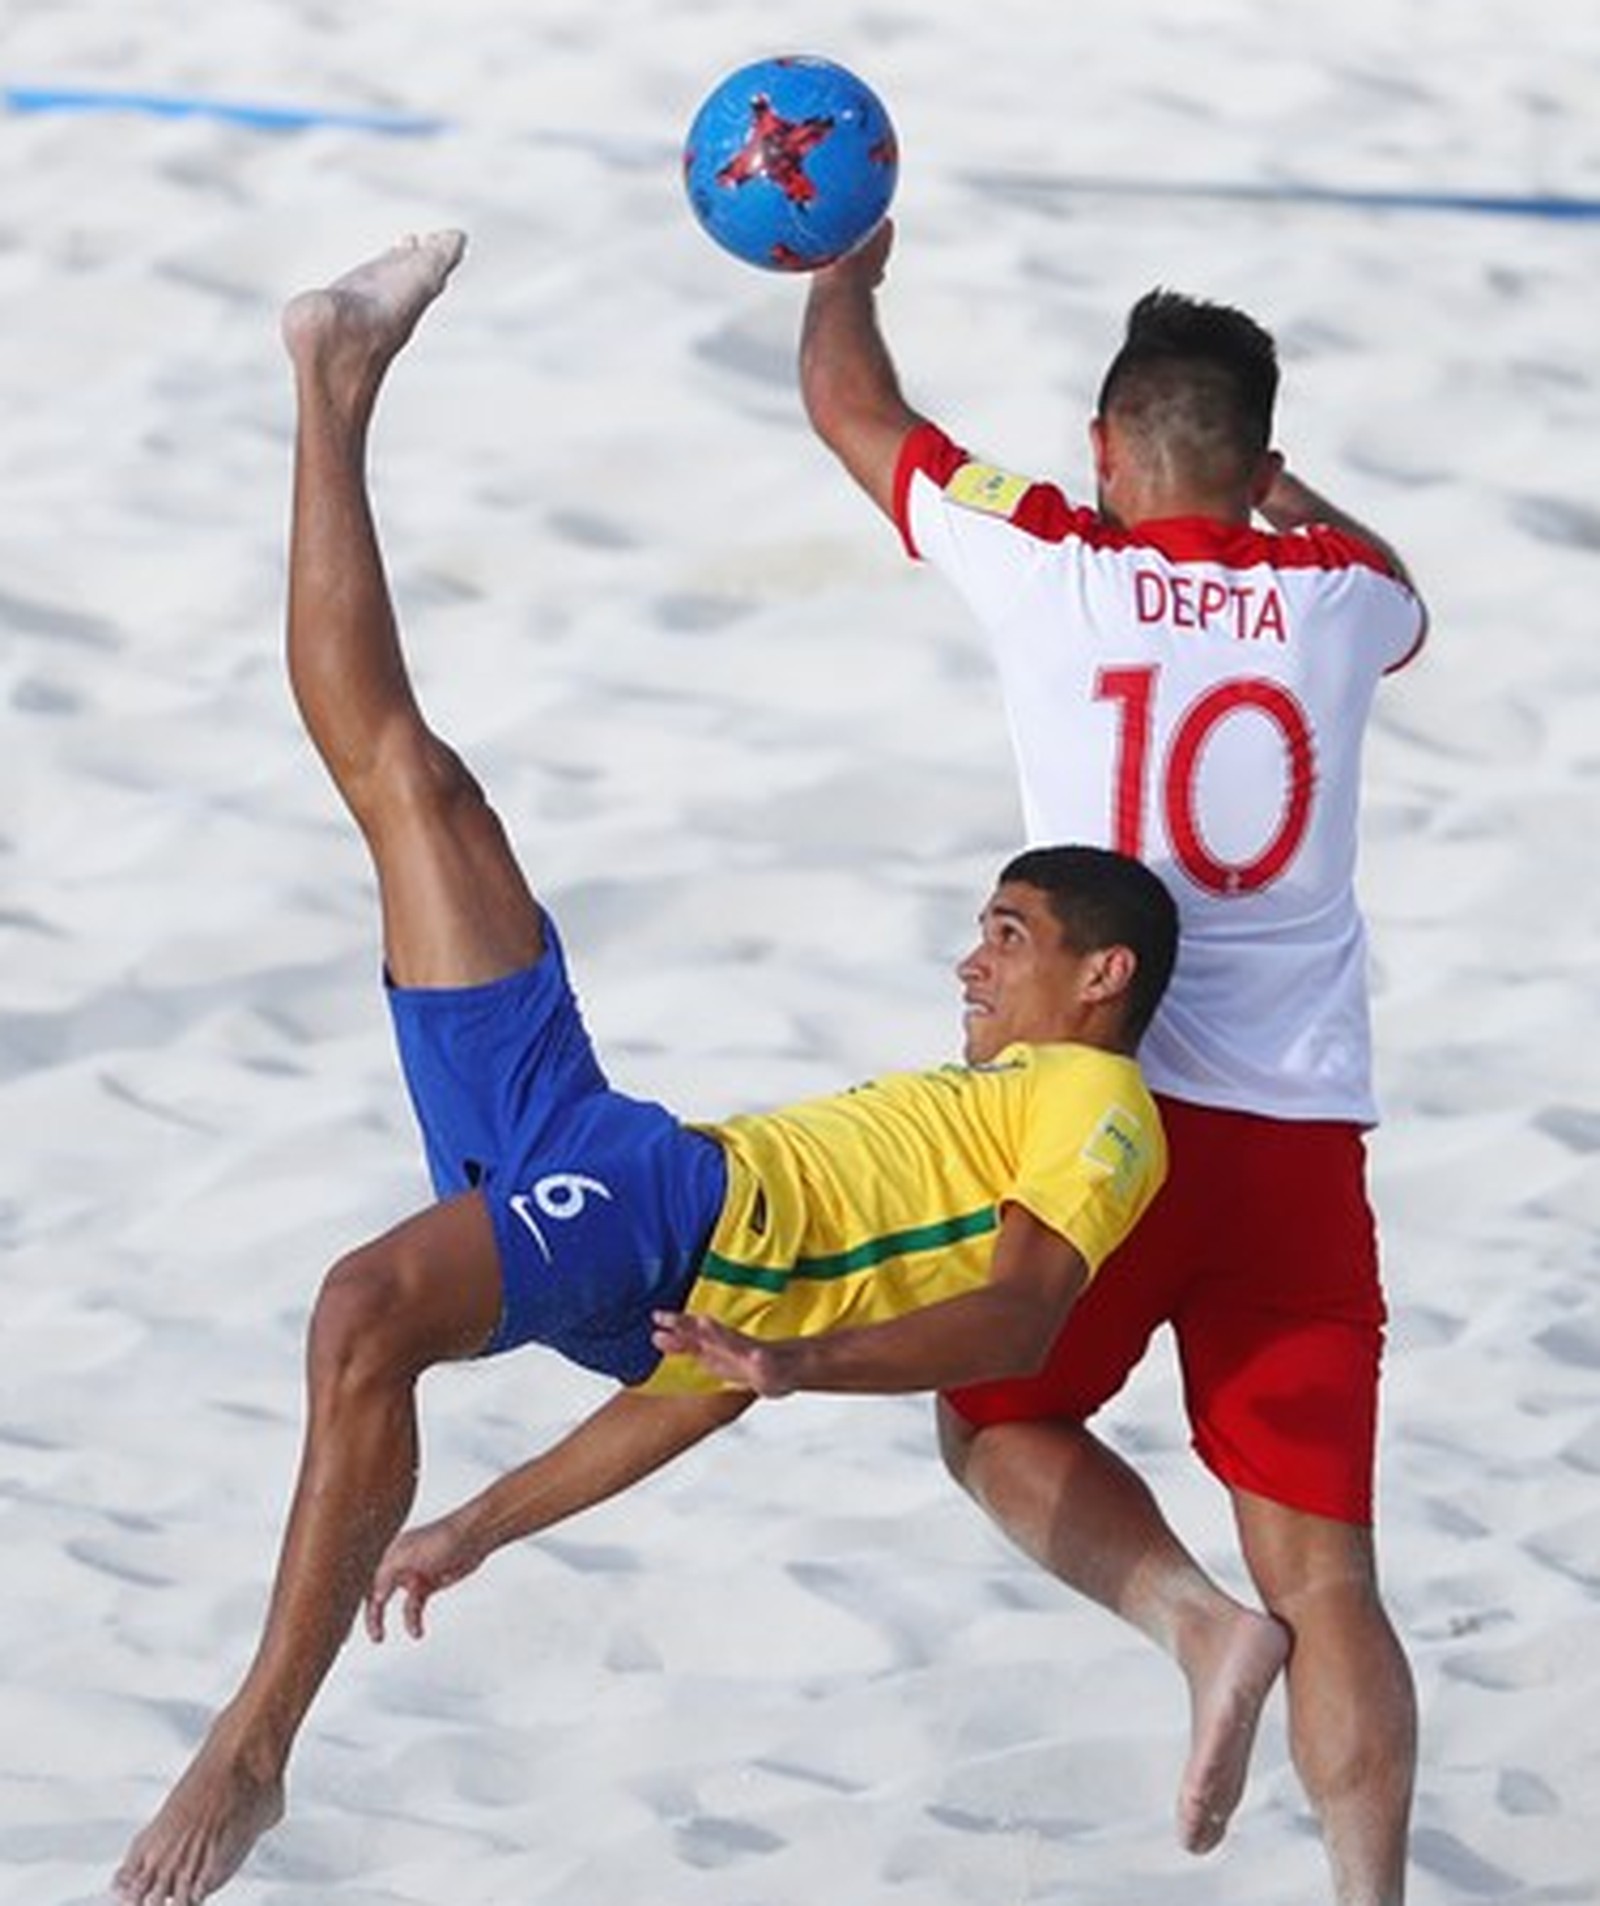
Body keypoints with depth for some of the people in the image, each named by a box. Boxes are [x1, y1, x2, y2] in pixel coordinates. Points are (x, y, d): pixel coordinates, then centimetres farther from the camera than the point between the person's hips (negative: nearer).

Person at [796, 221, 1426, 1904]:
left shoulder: (1053, 567, 0)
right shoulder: (1336, 593, 7)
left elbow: (850, 407, 17)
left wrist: (841, 273, 37)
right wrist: (1280, 490, 51)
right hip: (1307, 1133, 2)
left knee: (997, 1418, 22)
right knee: (1322, 1571, 3)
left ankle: (1185, 1613, -7)